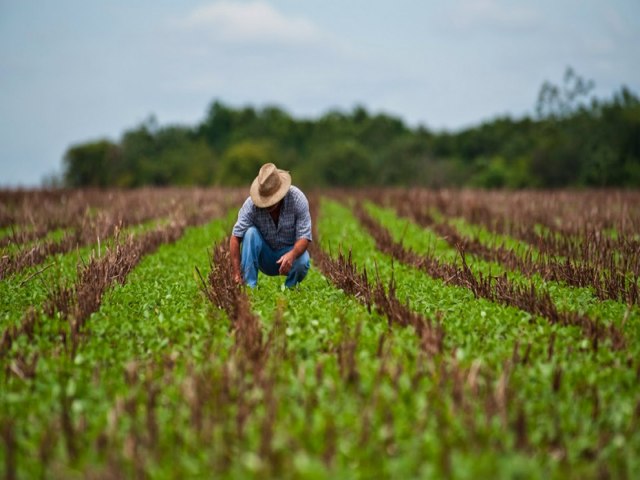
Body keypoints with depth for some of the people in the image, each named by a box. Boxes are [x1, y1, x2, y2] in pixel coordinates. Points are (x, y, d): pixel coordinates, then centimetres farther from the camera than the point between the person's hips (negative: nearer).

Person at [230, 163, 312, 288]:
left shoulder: (297, 198, -22)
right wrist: (237, 275, -32)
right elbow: (236, 237, -23)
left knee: (302, 262, -33)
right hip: (264, 257, 1)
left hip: (290, 251, -1)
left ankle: (289, 288, -1)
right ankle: (249, 286, -24)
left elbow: (304, 237, -24)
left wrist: (292, 255, -46)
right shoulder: (251, 203, -22)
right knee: (250, 233, -27)